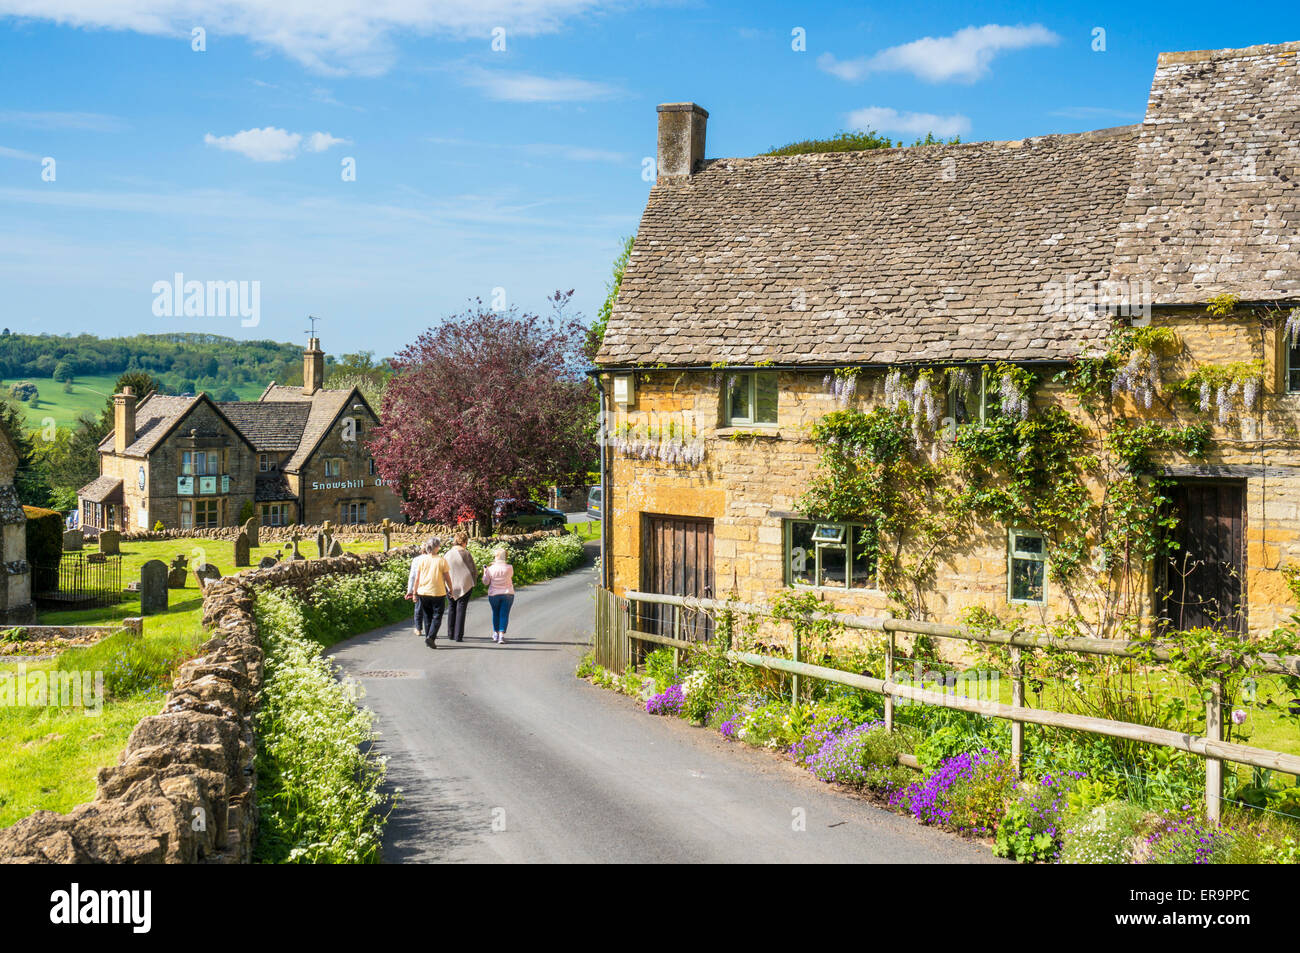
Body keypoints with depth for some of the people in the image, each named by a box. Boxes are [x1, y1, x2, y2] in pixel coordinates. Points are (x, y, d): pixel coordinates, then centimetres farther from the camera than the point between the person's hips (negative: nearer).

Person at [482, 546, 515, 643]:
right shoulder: (509, 568, -10)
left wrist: (485, 571, 12)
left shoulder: (491, 569, -9)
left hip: (494, 594, 1)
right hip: (508, 594, -1)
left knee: (495, 613, 18)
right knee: (504, 614, 2)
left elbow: (486, 582, -1)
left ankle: (495, 634, 26)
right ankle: (502, 635, -7)